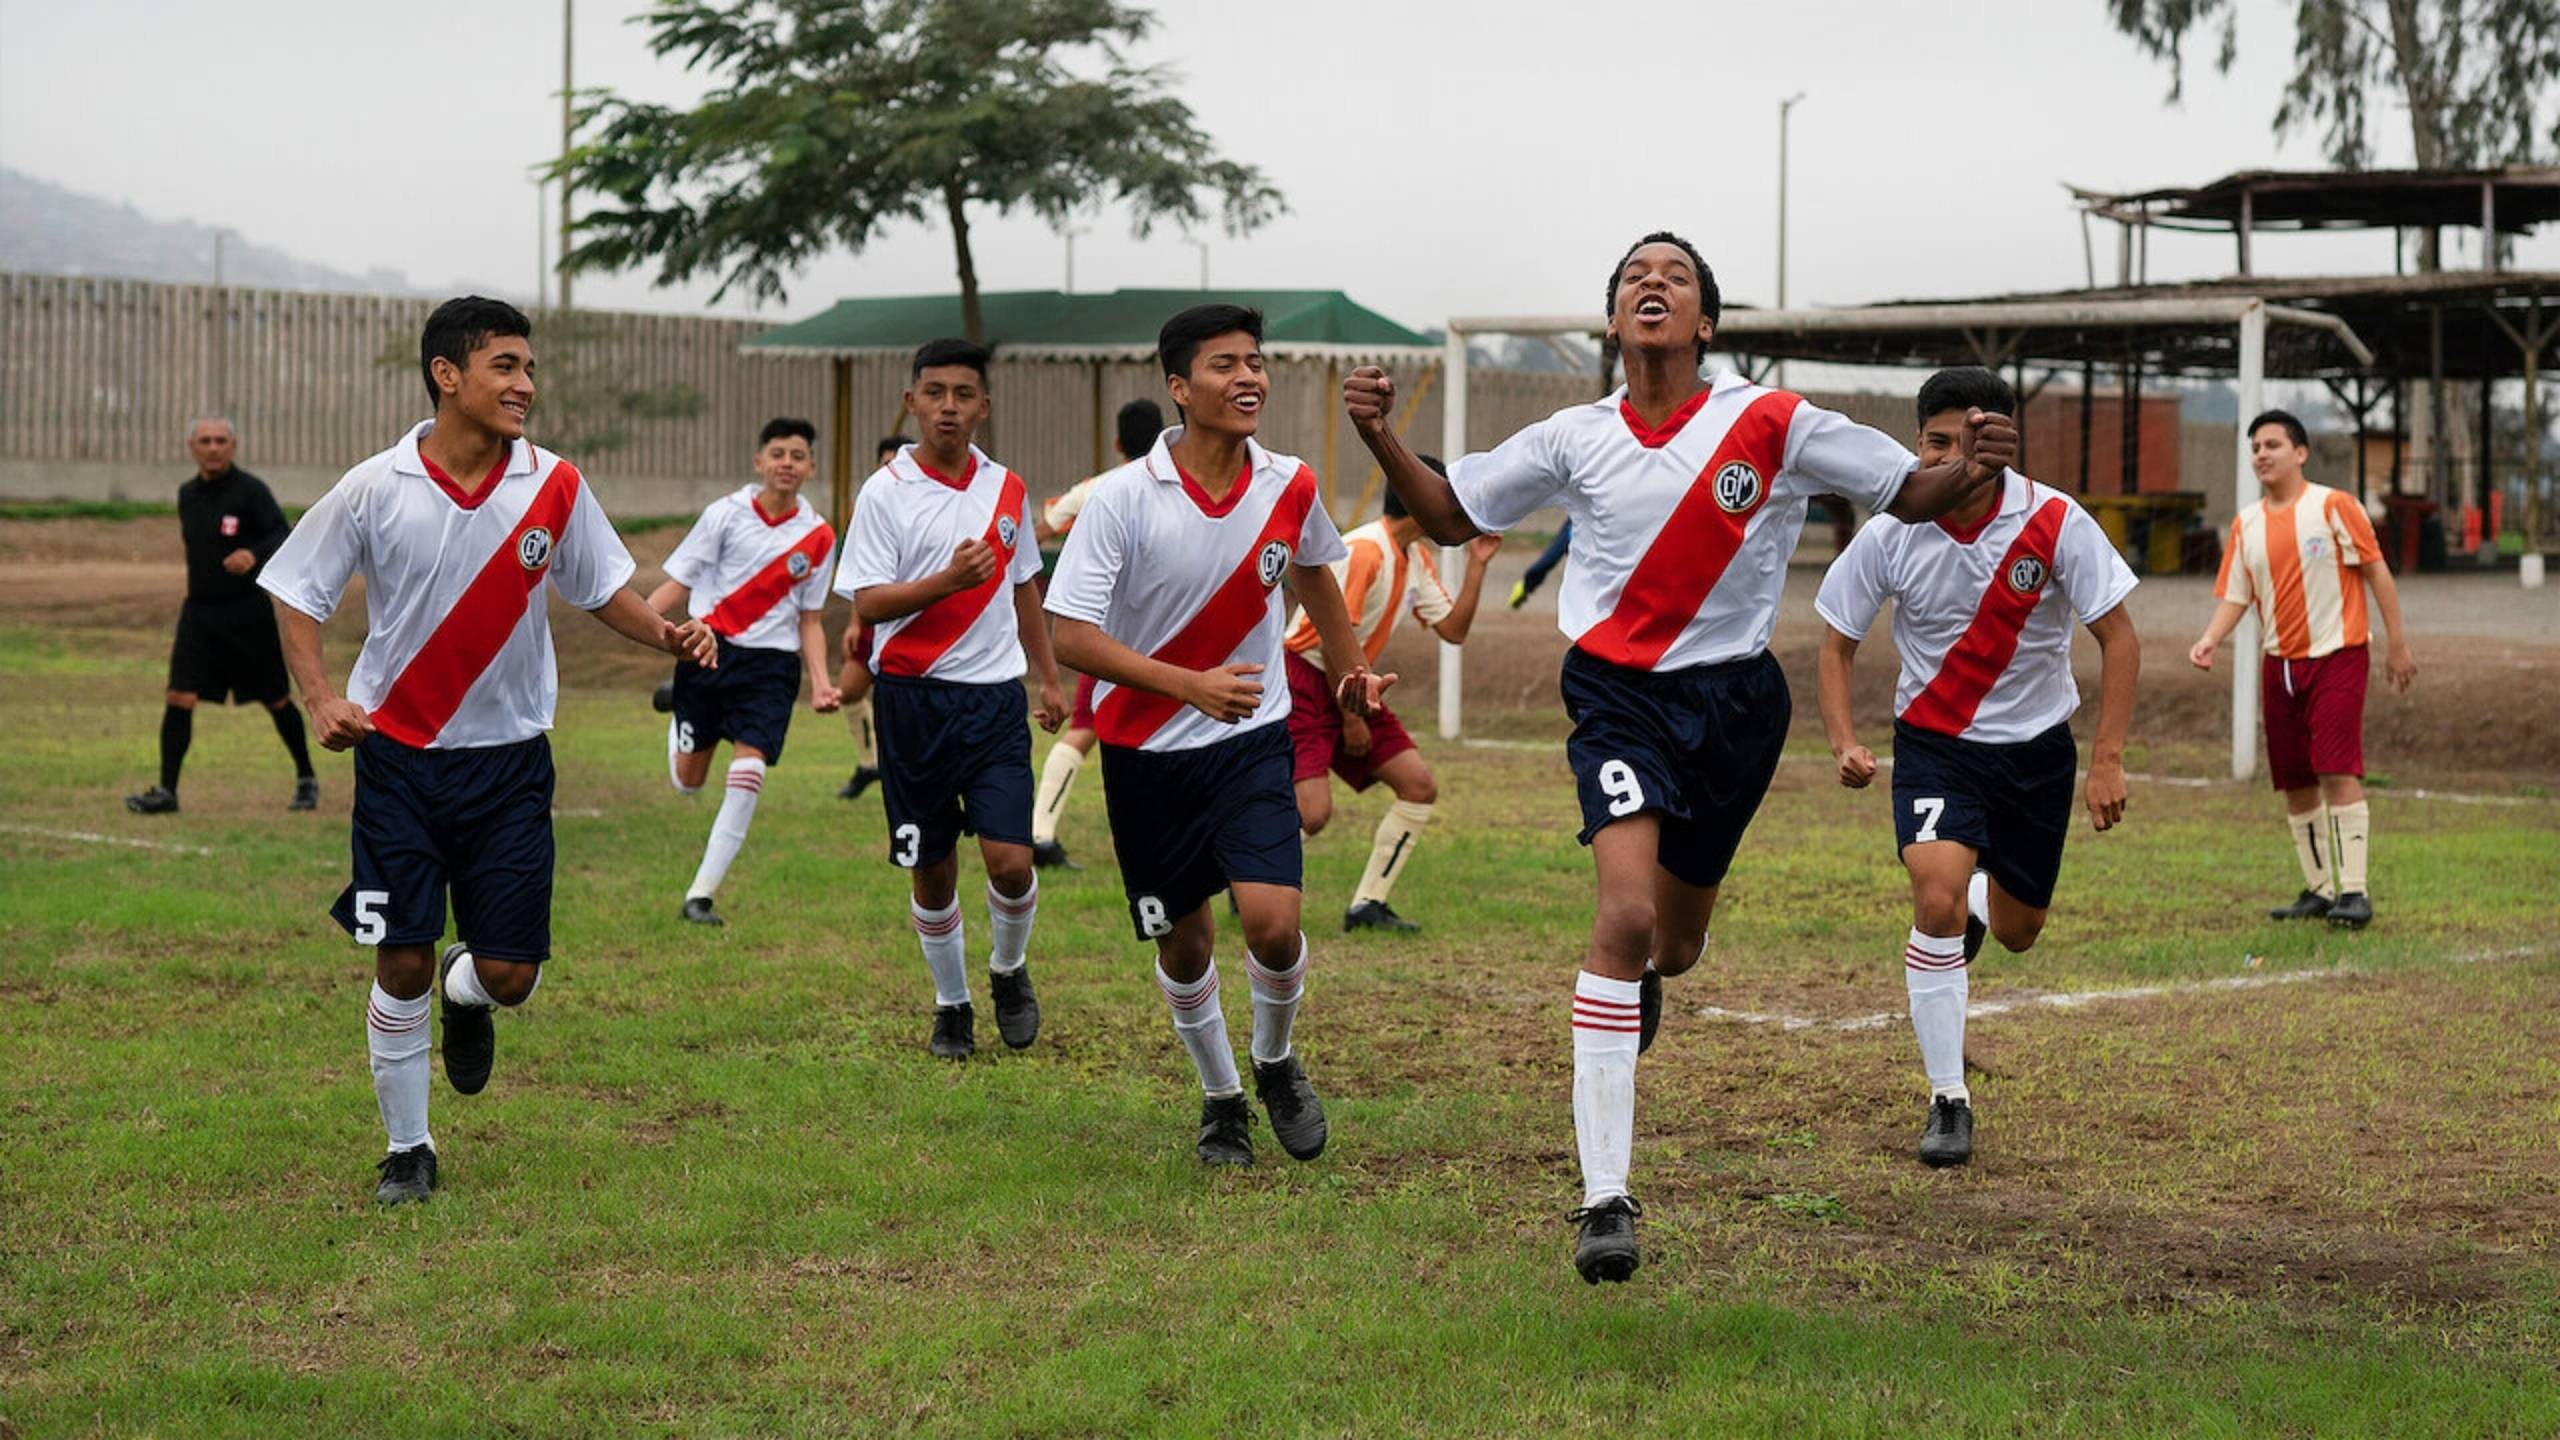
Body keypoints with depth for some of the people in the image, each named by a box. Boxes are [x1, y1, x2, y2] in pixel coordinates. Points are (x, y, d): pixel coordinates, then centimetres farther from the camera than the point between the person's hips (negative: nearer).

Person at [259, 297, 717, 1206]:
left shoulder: (555, 488, -4)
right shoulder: (376, 489, -9)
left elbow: (602, 588, 9)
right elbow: (297, 592, 2)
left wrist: (669, 635, -10)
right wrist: (321, 699, -12)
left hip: (509, 760, 1)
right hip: (398, 754, -1)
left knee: (511, 973, -2)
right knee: (401, 961, -1)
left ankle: (465, 996, 36)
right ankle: (407, 1149, 17)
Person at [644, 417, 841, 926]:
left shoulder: (819, 536, 3)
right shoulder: (726, 513, -3)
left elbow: (808, 619, 11)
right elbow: (679, 582, -1)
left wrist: (820, 684, -1)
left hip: (772, 662, 0)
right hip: (709, 650, 0)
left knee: (748, 775, -16)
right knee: (688, 781, 10)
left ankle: (700, 896, -8)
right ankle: (676, 704, 47)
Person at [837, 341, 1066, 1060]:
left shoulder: (1007, 489, 8)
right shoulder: (886, 492, -5)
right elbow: (868, 602, -11)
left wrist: (1050, 678, 22)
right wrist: (949, 579, -25)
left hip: (995, 694, 2)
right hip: (914, 697, -2)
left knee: (1009, 858, -10)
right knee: (931, 869, 5)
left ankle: (1009, 971, 19)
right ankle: (951, 1006, 23)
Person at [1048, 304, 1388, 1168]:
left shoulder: (1289, 487, -6)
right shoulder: (1123, 499, -17)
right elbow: (1071, 636, -19)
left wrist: (1349, 672, 22)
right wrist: (1191, 685, -29)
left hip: (1253, 740, 1)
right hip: (1146, 750, -1)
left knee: (1274, 924, -14)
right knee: (1184, 945, 8)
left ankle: (1276, 1063, 16)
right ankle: (1220, 1096, 33)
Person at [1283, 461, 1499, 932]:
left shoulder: (1416, 557, 9)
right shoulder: (1364, 550, -21)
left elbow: (1454, 629, 9)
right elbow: (1332, 639, -22)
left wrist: (1476, 564, 1)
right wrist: (1350, 716, -17)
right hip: (1303, 684, -9)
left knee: (1420, 787, 0)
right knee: (1313, 811, -20)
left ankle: (1367, 905, 5)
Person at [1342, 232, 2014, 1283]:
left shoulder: (1773, 425, -4)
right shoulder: (1575, 439, 1)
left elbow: (1909, 494, 1)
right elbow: (1450, 516, 12)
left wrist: (1971, 471, -21)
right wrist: (1382, 440, -6)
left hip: (1735, 698, 1)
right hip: (1617, 693, -1)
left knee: (1675, 940, 16)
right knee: (1625, 910, -23)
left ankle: (1641, 982, 60)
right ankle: (1604, 1197, -22)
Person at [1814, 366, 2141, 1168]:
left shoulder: (2055, 523, -17)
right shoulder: (1889, 536, -15)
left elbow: (2117, 637, -11)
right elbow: (1837, 644, -3)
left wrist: (2108, 760, -17)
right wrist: (1843, 742, -19)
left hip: (2037, 745, 1)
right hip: (1933, 741, -1)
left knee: (2016, 933, 13)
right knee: (1937, 898, -24)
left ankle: (1979, 901, 54)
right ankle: (1948, 1101, -13)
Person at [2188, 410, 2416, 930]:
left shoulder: (2333, 506, -6)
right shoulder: (2246, 525, 8)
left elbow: (2377, 572, -4)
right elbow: (2235, 596, 9)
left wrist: (2397, 644, -6)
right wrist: (2210, 638, -11)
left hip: (2337, 656, -5)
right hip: (2279, 664, 5)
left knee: (2338, 772, -15)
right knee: (2295, 783, 7)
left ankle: (2354, 892, -14)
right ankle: (2318, 890, 17)